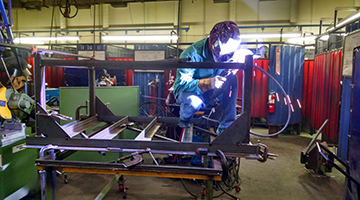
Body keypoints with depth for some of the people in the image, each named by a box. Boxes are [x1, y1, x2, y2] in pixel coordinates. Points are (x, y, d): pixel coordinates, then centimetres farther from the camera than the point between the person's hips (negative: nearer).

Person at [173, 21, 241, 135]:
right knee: (194, 102, -40)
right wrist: (209, 83, -49)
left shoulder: (225, 51, -9)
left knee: (232, 79, -19)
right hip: (186, 91, -5)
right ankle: (184, 120, -1)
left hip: (207, 92, 5)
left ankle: (226, 127, -16)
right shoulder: (193, 54, -28)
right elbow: (182, 82, -34)